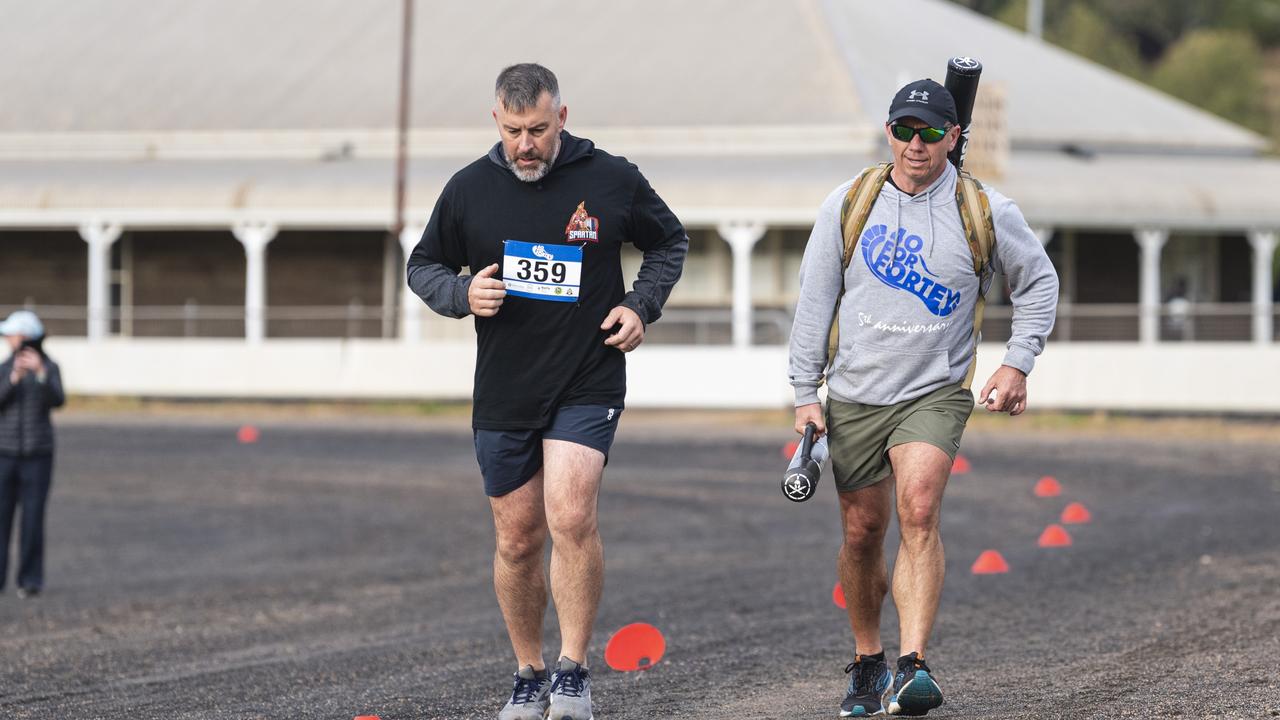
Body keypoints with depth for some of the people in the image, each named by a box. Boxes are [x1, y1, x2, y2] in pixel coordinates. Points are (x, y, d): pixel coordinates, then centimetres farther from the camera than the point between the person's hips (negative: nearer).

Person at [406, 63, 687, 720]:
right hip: (504, 395, 3)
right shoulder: (470, 190, 0)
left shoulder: (612, 181, -3)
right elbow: (423, 266, 12)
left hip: (588, 388, -2)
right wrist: (462, 293, -9)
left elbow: (669, 241, 14)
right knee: (518, 542, 7)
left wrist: (642, 306, -2)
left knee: (571, 518, -20)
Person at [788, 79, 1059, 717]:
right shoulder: (848, 204, 0)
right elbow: (815, 299, 6)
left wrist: (1018, 362, 3)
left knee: (918, 510, -23)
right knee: (861, 534, 6)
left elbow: (1038, 282, 13)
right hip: (853, 396, 2)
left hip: (936, 393, -2)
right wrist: (805, 393, 3)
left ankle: (911, 668, -29)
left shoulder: (987, 213, -3)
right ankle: (867, 664, 27)